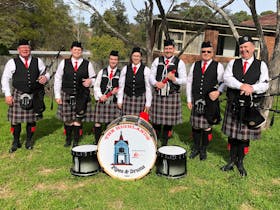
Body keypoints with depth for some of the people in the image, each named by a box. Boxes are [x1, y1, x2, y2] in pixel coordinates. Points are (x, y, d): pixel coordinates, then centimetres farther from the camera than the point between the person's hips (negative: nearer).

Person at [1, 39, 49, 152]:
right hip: (18, 95, -1)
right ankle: (16, 142, 22)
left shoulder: (38, 61, 6)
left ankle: (29, 141, 28)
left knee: (32, 119, 10)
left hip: (34, 96, 2)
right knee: (15, 119, 3)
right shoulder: (12, 62, 0)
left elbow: (46, 73, 14)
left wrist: (45, 77, -11)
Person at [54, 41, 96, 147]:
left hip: (82, 96, -1)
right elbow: (57, 79, 6)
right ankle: (68, 139, 26)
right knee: (67, 119, 7)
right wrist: (57, 95, 2)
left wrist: (90, 81, -12)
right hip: (67, 95, 1)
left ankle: (76, 141, 15)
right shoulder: (64, 63, 4)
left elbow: (93, 78, 12)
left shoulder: (87, 64, 3)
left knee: (77, 119, 0)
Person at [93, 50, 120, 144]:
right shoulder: (102, 72, 11)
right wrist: (100, 96, -6)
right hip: (101, 100, 1)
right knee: (97, 123, 1)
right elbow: (96, 86, 8)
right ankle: (97, 143, 13)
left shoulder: (120, 73, 5)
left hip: (113, 101, -1)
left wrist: (117, 91, -15)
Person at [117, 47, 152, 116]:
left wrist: (148, 103, -2)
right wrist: (119, 101, 3)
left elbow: (148, 87, 0)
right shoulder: (125, 69, 6)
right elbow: (121, 86, 7)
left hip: (140, 98, -2)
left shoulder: (145, 70, 0)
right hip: (127, 98, 2)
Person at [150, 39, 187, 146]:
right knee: (156, 120, 7)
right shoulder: (157, 60, 8)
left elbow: (184, 80, -1)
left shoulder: (179, 62, 1)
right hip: (158, 94, 2)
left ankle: (164, 143, 22)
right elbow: (151, 76, 8)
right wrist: (156, 83, -13)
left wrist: (174, 79, -21)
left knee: (169, 121, 5)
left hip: (172, 95, -1)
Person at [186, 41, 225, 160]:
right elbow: (189, 83, 9)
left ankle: (204, 150, 22)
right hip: (196, 101, 3)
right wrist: (189, 100, 4)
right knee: (195, 125, 9)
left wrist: (218, 92, -16)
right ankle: (196, 148, 26)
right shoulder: (195, 65, 9)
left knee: (207, 127, 5)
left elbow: (223, 82, 4)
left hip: (210, 102, -2)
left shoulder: (218, 66, 2)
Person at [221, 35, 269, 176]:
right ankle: (232, 161, 27)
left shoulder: (261, 65, 4)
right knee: (232, 134, 10)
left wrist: (252, 88, -24)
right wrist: (242, 86, -21)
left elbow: (264, 84, -5)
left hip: (250, 107, -1)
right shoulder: (232, 63, 7)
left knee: (245, 135, 6)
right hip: (233, 105, 2)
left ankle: (240, 162, 25)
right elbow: (226, 78, -8)